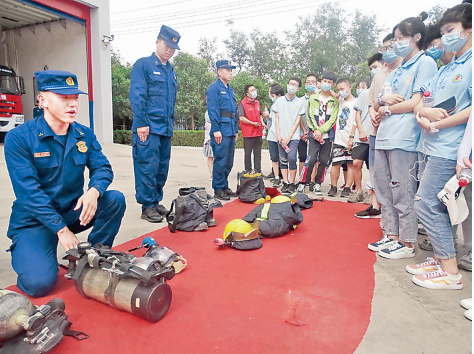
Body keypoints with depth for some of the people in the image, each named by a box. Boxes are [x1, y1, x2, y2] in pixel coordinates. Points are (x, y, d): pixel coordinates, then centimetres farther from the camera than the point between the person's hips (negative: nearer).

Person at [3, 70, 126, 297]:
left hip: (74, 211, 4)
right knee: (40, 283, -22)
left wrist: (94, 191, -31)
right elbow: (28, 191, -20)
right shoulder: (18, 138, -15)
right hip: (35, 220, -4)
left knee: (115, 200, -21)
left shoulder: (84, 135, 0)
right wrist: (61, 229, -25)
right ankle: (23, 253, 16)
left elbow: (102, 167, -6)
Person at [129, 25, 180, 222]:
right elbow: (136, 97, -10)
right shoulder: (143, 65, -2)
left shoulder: (171, 71, 19)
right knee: (148, 167, -6)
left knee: (162, 168, 11)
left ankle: (156, 202, 23)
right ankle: (147, 207, 4)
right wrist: (141, 123, -16)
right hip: (148, 128, -7)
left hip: (166, 130, 7)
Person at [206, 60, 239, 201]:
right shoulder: (214, 87, -4)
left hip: (231, 131, 8)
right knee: (221, 161, -7)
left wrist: (236, 130, 18)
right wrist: (216, 130, -19)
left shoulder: (230, 89, 21)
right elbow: (212, 110, -12)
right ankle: (218, 189, 2)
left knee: (229, 162, 11)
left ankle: (224, 187, 21)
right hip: (221, 130, -8)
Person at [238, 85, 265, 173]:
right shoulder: (242, 103, -7)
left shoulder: (257, 102, 15)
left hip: (258, 132, 7)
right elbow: (241, 118, -14)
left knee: (258, 153, 10)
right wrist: (253, 123, -17)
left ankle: (258, 171, 18)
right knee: (248, 153, 3)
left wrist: (262, 123, 9)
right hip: (248, 133, -6)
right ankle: (248, 172, 12)